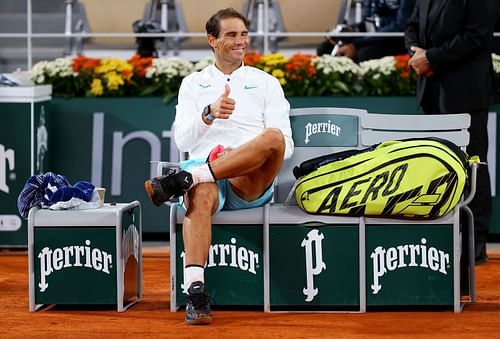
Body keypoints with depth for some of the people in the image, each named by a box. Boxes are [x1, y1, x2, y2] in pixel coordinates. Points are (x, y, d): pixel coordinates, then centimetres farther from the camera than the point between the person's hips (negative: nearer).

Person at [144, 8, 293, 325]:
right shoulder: (193, 84, 22)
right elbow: (182, 140, 8)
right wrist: (209, 114, -13)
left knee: (274, 136, -34)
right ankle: (195, 291, -50)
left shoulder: (266, 83, 19)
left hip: (252, 183, 0)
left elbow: (285, 145, 9)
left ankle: (183, 179, -37)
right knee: (201, 195, -39)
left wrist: (243, 156, -11)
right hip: (204, 170, 0)